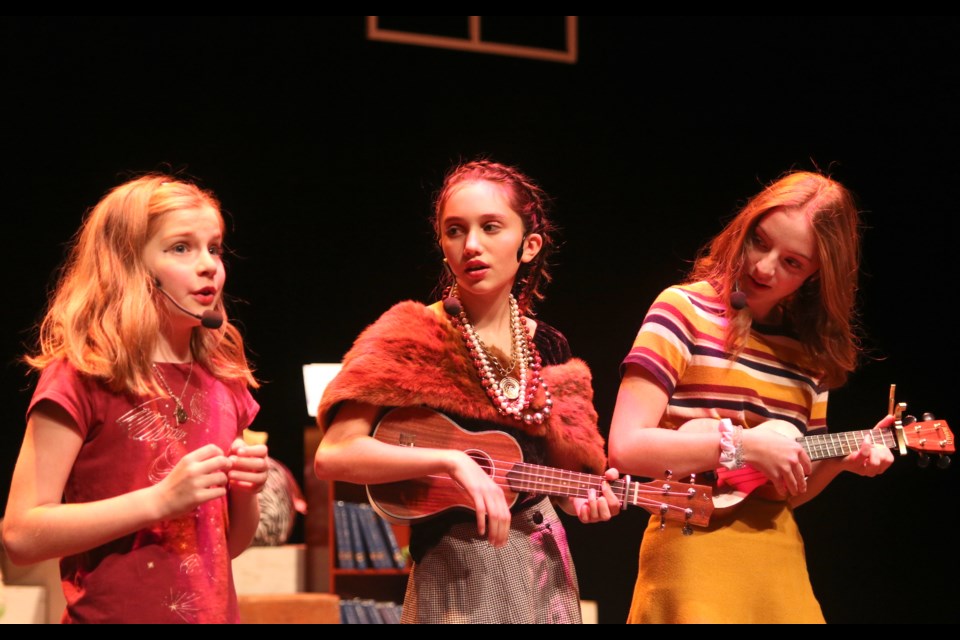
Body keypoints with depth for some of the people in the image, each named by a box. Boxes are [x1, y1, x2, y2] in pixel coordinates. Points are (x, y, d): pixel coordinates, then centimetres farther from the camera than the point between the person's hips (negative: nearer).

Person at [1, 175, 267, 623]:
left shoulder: (224, 384, 7)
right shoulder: (81, 375, -10)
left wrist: (244, 492, -5)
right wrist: (160, 500, -22)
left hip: (215, 610, 6)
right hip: (113, 612, -5)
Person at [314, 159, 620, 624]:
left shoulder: (550, 351, 5)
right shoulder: (412, 339, -10)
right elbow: (334, 455, -20)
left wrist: (581, 498, -5)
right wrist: (452, 462, -29)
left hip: (546, 566, 5)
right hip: (458, 572, -5)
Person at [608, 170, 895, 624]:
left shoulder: (810, 349, 10)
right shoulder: (686, 309, -6)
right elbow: (626, 447, -15)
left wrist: (842, 458, -1)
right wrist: (746, 445, -16)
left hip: (781, 557, 6)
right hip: (696, 552, -6)